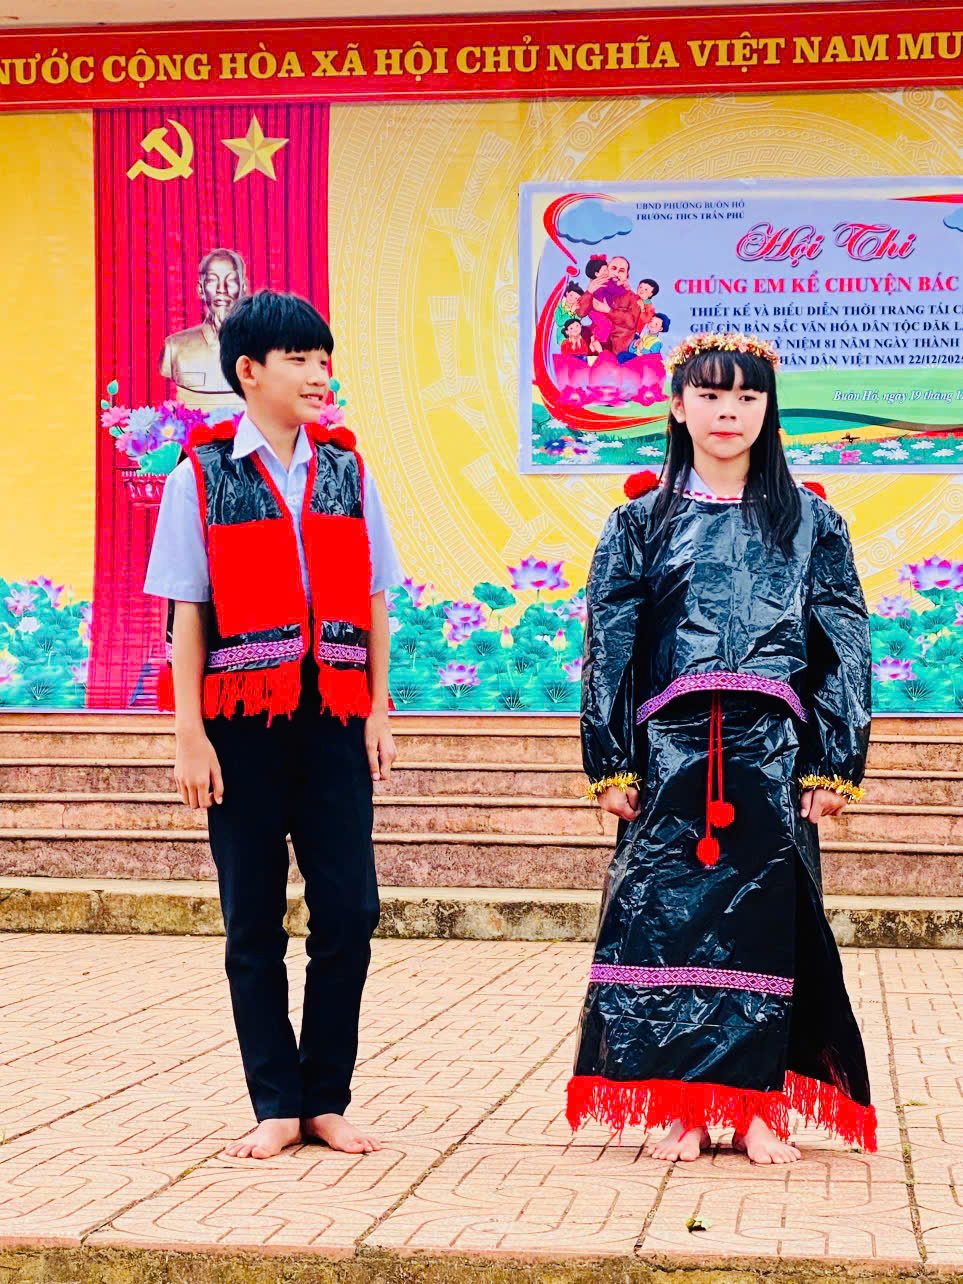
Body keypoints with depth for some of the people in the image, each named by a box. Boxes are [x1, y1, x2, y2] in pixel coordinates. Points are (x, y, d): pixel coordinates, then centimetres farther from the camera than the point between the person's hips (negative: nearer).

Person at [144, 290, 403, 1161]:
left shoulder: (345, 467, 9)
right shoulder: (204, 473, 0)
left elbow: (375, 598, 9)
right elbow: (186, 611, -3)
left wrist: (378, 713, 4)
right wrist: (189, 735, -8)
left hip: (333, 720, 2)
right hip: (241, 724, -2)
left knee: (349, 914, -1)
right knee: (254, 924, 4)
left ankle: (327, 1099, 12)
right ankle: (277, 1108, 13)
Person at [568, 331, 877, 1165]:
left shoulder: (810, 523, 10)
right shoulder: (643, 521, 10)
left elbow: (845, 648, 6)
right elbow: (609, 646, 6)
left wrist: (835, 764, -1)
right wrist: (612, 761, -2)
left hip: (774, 749, 0)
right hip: (672, 746, 0)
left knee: (768, 913, 0)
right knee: (669, 912, -3)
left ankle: (760, 1106, 8)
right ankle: (683, 1108, 5)